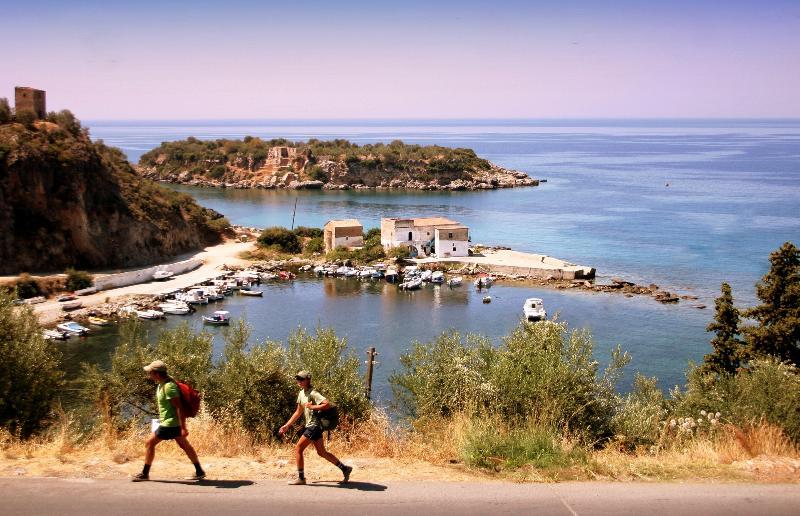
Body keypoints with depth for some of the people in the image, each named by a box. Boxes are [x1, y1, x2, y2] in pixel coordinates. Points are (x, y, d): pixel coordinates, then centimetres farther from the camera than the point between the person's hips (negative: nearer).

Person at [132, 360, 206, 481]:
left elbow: (179, 407, -24)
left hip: (170, 423, -10)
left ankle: (144, 474, 9)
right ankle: (199, 472, 19)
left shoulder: (169, 387, -23)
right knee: (184, 445, 13)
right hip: (175, 422, 10)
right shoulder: (162, 384, 7)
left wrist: (183, 428, -25)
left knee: (149, 443, -1)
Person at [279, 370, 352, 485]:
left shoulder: (313, 393, -16)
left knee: (298, 449, -5)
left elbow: (327, 404, -29)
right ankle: (345, 468, 19)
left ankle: (301, 478, 4)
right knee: (321, 452, 13)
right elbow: (298, 412, 21)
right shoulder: (302, 393, 13)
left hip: (314, 426, -10)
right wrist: (287, 425, 18)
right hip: (310, 425, 10)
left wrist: (312, 407, -24)